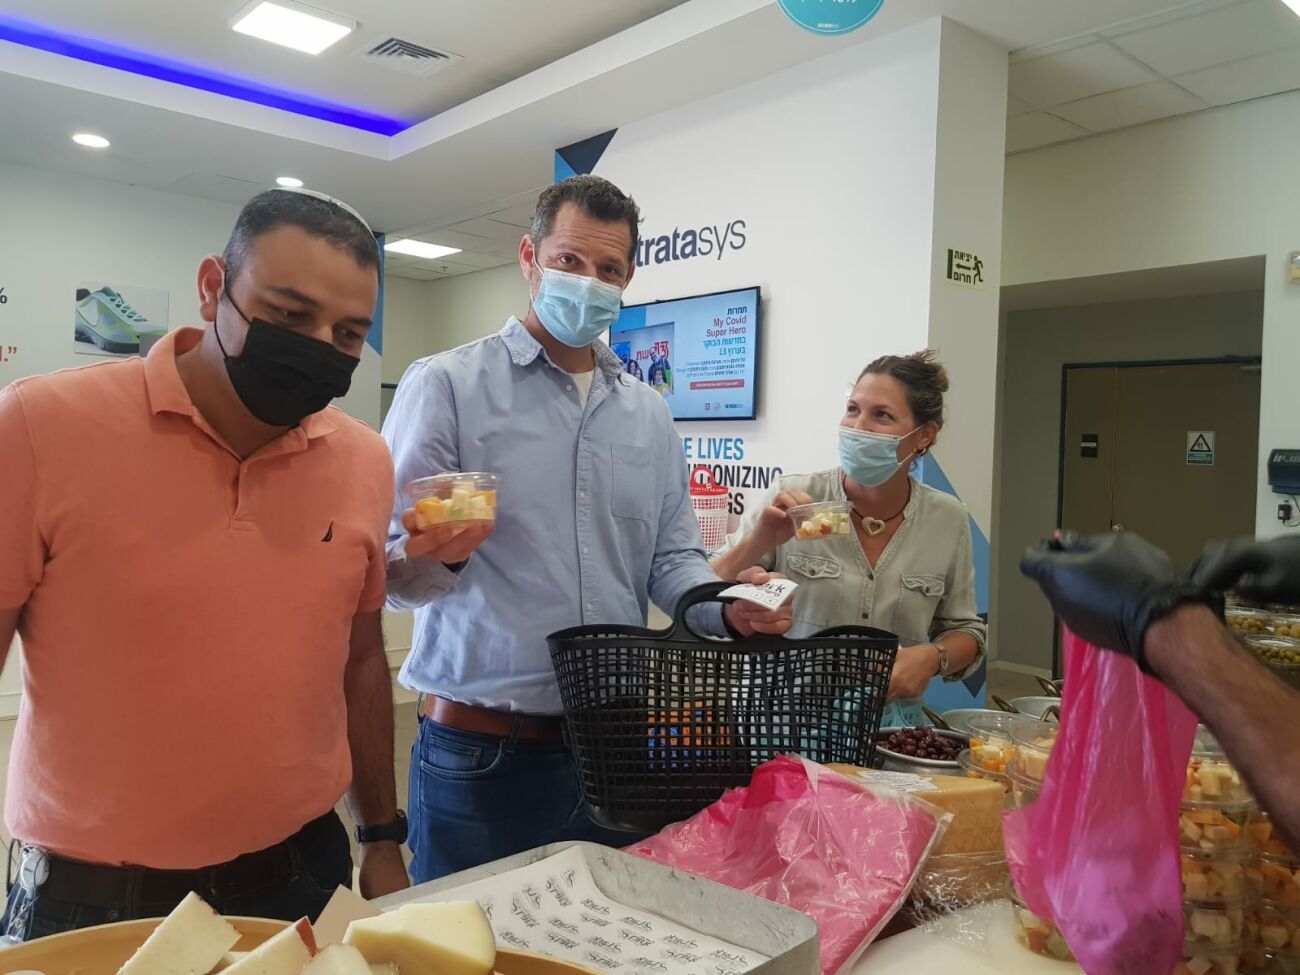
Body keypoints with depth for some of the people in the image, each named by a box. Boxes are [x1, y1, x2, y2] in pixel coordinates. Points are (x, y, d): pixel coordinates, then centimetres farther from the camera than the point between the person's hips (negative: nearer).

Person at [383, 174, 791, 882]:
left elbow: (672, 557, 14)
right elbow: (387, 570, -8)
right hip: (479, 755, -4)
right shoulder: (445, 386, -4)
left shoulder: (649, 415, 12)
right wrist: (432, 557, -30)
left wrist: (726, 605, -6)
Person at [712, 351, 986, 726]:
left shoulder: (948, 519, 3)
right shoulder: (792, 499, -4)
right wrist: (759, 542, -17)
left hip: (892, 719, 2)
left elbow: (965, 632, 16)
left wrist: (933, 657, -4)